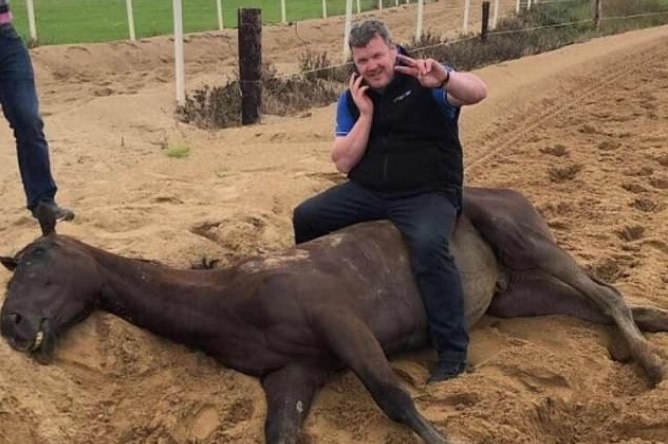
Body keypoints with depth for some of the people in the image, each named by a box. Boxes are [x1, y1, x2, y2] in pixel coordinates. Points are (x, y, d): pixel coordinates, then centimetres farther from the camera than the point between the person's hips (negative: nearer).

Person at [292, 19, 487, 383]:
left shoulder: (424, 83, -6)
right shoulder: (351, 100, 7)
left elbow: (478, 92, -23)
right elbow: (343, 163, -1)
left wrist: (444, 78, -44)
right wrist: (365, 113, -12)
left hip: (427, 195, -5)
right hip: (368, 193, 6)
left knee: (428, 245, -35)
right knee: (305, 217, -4)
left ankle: (452, 350, -23)